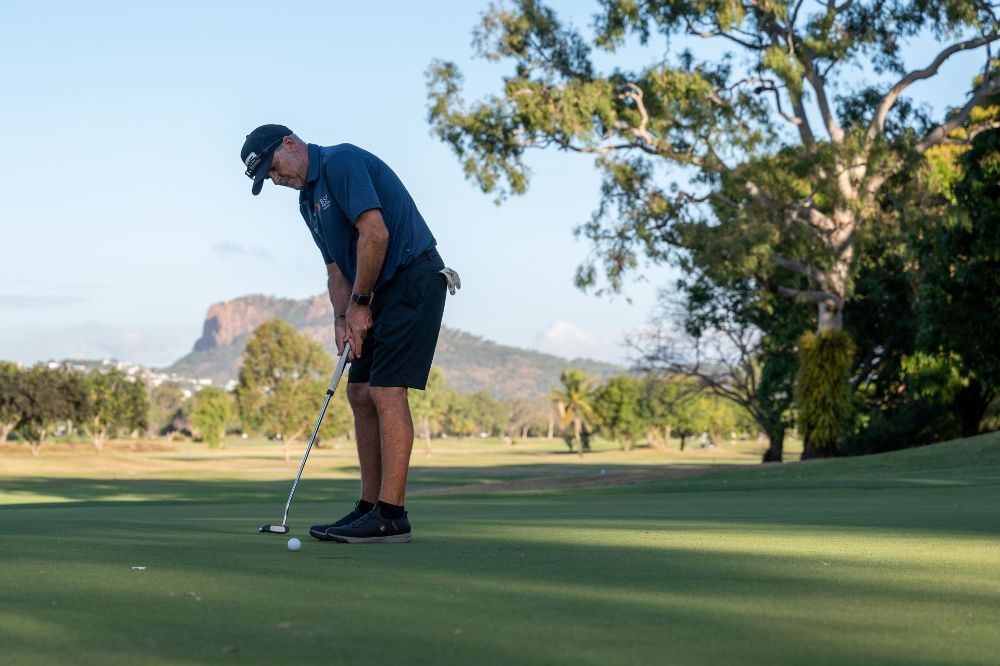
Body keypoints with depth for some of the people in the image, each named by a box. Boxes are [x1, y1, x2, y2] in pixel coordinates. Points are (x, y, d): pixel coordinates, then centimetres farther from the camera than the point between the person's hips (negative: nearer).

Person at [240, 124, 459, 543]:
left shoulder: (341, 162, -13)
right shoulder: (309, 201, 17)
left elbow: (375, 232, -23)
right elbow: (336, 268, 18)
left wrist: (359, 303, -14)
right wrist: (342, 319, 0)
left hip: (414, 279, -10)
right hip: (386, 291, 10)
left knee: (387, 392, -12)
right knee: (361, 394, 9)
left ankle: (391, 517, -11)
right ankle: (370, 507, 13)